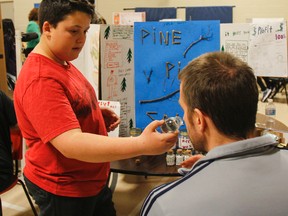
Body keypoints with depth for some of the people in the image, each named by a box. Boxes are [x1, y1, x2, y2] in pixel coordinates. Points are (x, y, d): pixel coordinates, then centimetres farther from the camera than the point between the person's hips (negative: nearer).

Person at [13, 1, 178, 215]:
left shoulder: (62, 64, 6)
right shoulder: (41, 79, -26)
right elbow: (71, 144, -34)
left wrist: (98, 115, 0)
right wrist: (142, 145, -39)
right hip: (62, 190, -9)